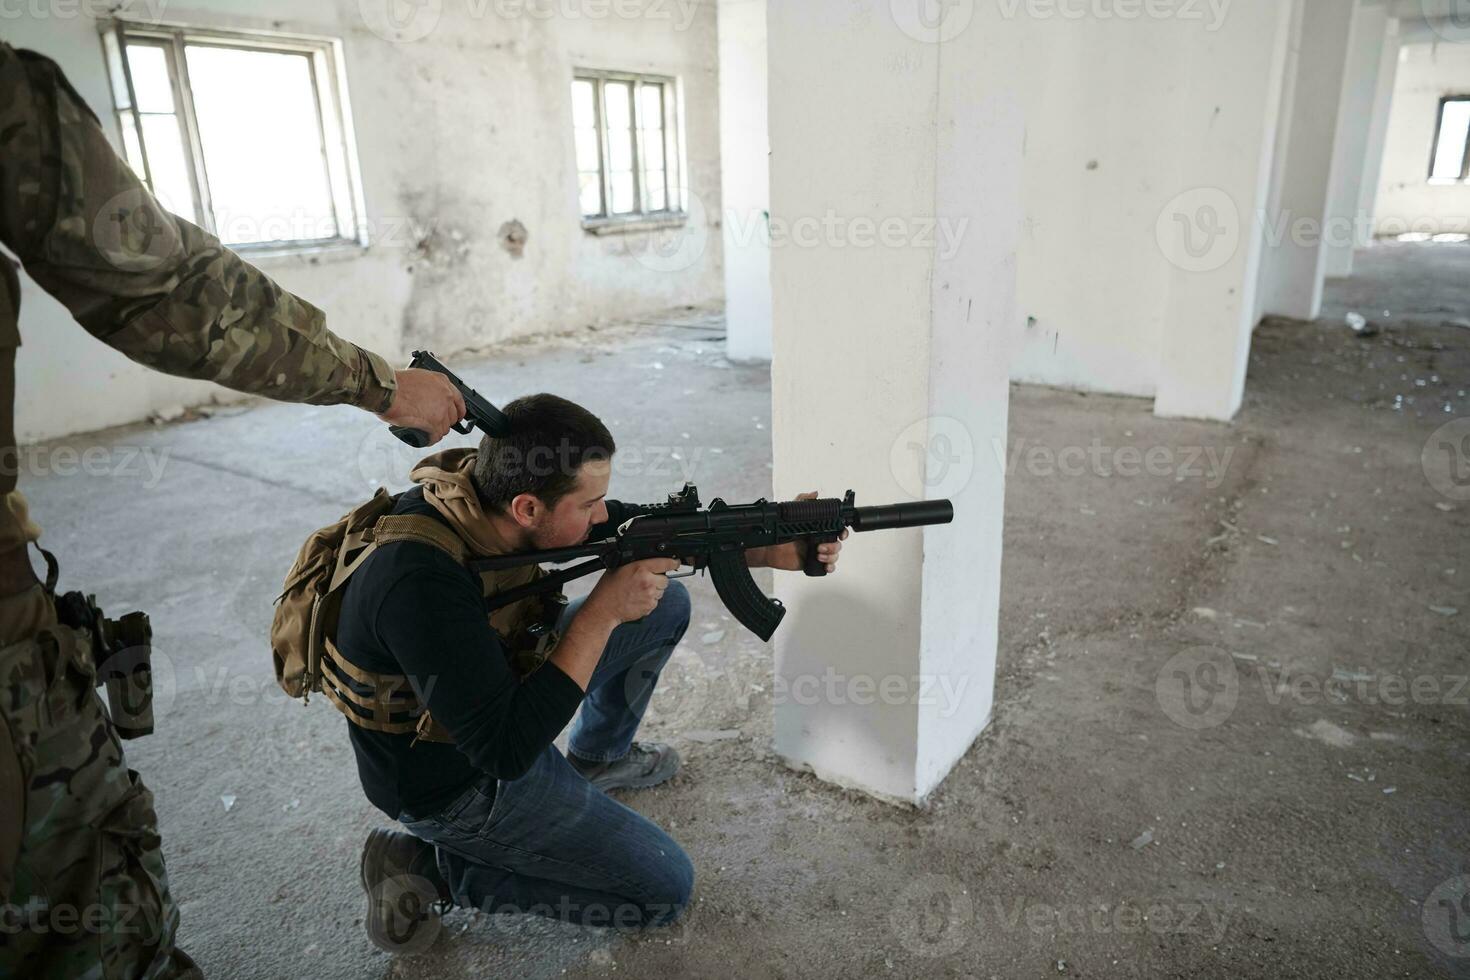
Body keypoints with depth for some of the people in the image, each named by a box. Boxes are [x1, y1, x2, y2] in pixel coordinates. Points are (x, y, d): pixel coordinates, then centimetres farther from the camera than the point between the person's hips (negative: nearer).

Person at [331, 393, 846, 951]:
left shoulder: (488, 488, -15)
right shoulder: (423, 583, -39)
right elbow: (505, 752, -34)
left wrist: (772, 552, -12)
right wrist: (605, 611, -33)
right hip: (460, 783, -7)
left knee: (666, 603, 7)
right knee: (666, 889, 0)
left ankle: (596, 758, 27)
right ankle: (433, 866, 3)